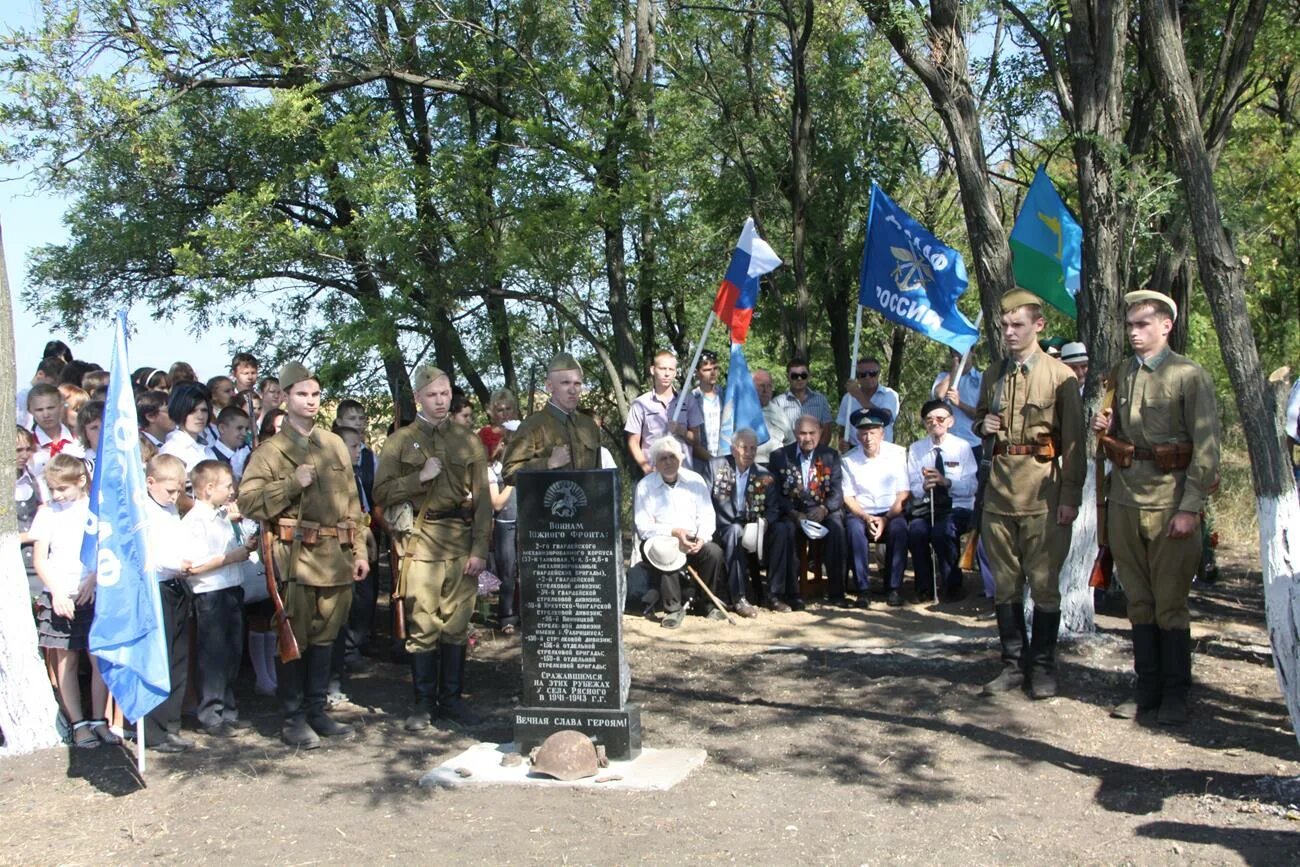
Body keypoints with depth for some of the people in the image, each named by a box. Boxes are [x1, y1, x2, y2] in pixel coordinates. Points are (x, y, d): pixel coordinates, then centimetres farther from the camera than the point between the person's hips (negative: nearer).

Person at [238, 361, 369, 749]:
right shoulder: (270, 451, -1)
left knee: (324, 637, 12)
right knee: (294, 639, 0)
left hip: (336, 557, 5)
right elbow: (248, 502, -9)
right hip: (295, 557, -5)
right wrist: (292, 483, -17)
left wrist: (359, 551, 13)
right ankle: (294, 718, 11)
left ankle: (317, 711, 23)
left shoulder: (335, 445, 15)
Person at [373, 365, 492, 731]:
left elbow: (482, 498, 7)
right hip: (420, 542, -2)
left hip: (462, 542, 2)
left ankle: (452, 698, 17)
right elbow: (382, 494, 1)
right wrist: (420, 478, -12)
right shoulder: (401, 440, 6)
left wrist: (480, 549, -1)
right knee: (422, 626, -1)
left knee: (456, 625, 5)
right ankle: (424, 702, 10)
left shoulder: (468, 439, 10)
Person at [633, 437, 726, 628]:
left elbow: (707, 516, 3)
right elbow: (643, 526, -8)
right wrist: (674, 532, -18)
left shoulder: (694, 480, 8)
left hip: (693, 540, 2)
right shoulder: (645, 486, -1)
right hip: (661, 540, -2)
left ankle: (710, 604, -6)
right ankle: (673, 608, -23)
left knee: (714, 551, -26)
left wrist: (701, 537, -17)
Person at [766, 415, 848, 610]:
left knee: (836, 526, -31)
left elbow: (837, 492, 2)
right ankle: (776, 594, -30)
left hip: (821, 512, 1)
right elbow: (774, 494, -1)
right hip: (790, 513, -1)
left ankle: (836, 592, -22)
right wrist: (793, 513, -19)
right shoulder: (779, 457, 6)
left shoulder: (831, 456, 10)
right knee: (783, 529, -34)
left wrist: (824, 509, -21)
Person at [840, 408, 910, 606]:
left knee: (899, 528, -33)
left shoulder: (898, 454, 1)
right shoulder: (849, 460, 3)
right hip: (862, 514, 0)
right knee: (853, 527, -32)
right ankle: (863, 588, -27)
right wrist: (867, 518, -14)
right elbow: (848, 497, 2)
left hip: (891, 514, 0)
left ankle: (894, 587, -23)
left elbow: (904, 494, -2)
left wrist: (886, 519, -14)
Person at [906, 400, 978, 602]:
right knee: (915, 530, -31)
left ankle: (953, 585, -11)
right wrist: (924, 486, -19)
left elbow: (972, 487, -3)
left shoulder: (962, 447, 3)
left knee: (942, 531, -34)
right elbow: (913, 488, 5)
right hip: (925, 507, 2)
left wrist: (946, 481, -20)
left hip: (957, 508, -2)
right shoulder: (916, 449, 10)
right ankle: (924, 586, -10)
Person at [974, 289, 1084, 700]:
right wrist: (983, 426, 1)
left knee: (1044, 583, 2)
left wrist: (1070, 497, -11)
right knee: (1004, 583, 9)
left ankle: (1043, 667, 14)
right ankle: (1013, 663, 20)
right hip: (999, 489, 5)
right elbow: (980, 420, 26)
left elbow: (1073, 442, -5)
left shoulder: (1061, 376, -3)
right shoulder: (993, 377, 12)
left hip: (1043, 492, -5)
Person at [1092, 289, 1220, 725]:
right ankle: (1147, 687, 22)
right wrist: (1106, 426, 1)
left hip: (1170, 500, -5)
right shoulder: (1119, 373, 12)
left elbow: (1206, 448, -9)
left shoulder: (1189, 376, -6)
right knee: (1138, 601, 11)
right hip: (1124, 497, 5)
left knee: (1170, 602, 1)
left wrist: (1190, 508, -15)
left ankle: (1175, 694, 14)